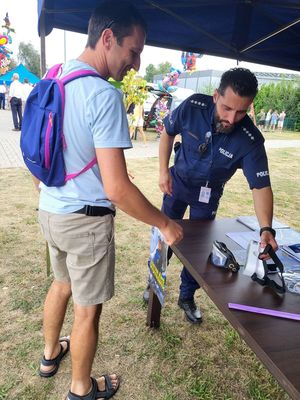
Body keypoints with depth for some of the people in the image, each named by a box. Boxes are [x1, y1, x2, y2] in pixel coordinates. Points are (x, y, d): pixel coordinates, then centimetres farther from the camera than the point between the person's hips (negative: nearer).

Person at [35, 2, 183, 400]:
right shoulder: (104, 95, -22)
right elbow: (117, 188, -27)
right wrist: (165, 224, -14)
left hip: (49, 211, 8)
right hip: (86, 220, -8)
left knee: (61, 283, 29)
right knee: (87, 309, 13)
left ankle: (50, 354, 53)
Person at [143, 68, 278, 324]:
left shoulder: (250, 140, -30)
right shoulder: (193, 107, -26)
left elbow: (261, 187, -29)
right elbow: (168, 132, -7)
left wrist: (266, 229, -44)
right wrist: (164, 171, -12)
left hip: (208, 194, -1)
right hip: (178, 181, 1)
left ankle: (187, 297, 32)